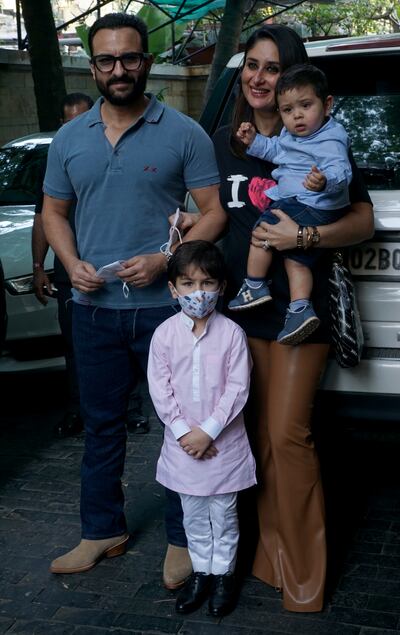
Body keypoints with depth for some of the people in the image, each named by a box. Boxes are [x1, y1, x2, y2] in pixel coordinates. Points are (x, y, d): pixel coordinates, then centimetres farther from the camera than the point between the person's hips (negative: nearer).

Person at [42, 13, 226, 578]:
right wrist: (72, 264, -4)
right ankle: (102, 531, 29)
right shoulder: (69, 139, 9)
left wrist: (163, 260, -18)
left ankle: (184, 538, 20)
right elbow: (54, 212, 15)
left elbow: (213, 212, -4)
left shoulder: (184, 134, -3)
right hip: (94, 309, 4)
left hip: (166, 305, -3)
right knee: (101, 423, 14)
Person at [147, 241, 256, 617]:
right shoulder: (165, 334, -5)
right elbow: (160, 389, -5)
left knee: (223, 513, 11)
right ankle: (201, 572, 32)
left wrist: (208, 431, -17)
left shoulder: (231, 333, -10)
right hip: (183, 442, 2)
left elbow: (238, 388, -12)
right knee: (193, 515, 16)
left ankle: (224, 573, 28)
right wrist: (183, 431, -13)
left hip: (223, 442, -2)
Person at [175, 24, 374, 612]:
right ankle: (274, 553, 24)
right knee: (263, 433, 10)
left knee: (287, 435, -7)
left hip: (300, 311, -5)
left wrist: (304, 236, -19)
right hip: (242, 307, 5)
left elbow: (364, 221, -4)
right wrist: (186, 221, 4)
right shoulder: (223, 142, 12)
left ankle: (304, 574, 8)